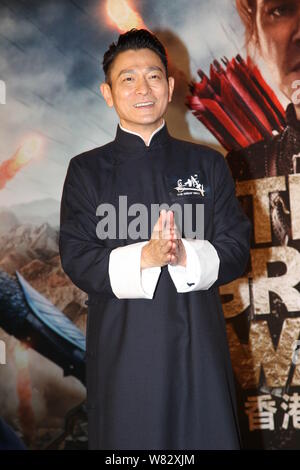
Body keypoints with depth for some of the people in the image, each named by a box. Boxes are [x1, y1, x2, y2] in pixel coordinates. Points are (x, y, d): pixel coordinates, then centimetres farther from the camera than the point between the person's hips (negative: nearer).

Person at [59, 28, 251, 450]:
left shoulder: (207, 164, 9)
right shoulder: (87, 171, 5)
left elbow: (237, 248, 2)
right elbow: (77, 262, -4)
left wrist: (186, 255, -18)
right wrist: (145, 257, -21)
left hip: (199, 346, 1)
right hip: (123, 348, -1)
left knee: (209, 437, 6)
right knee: (130, 439, 5)